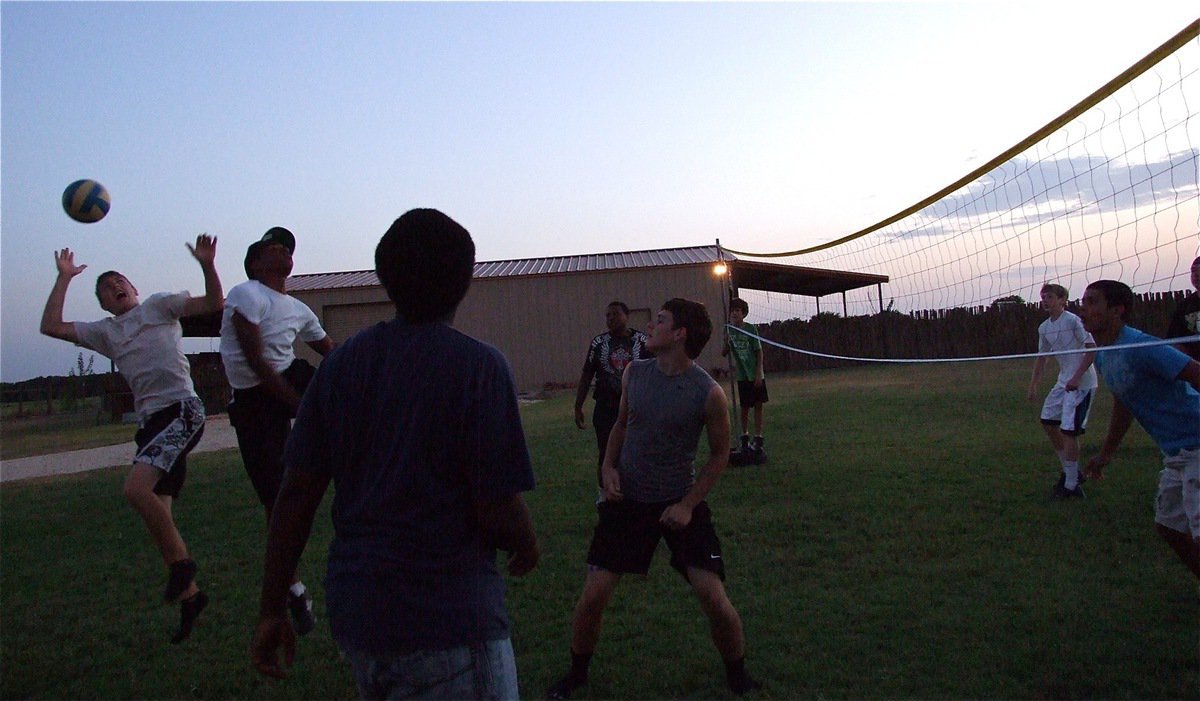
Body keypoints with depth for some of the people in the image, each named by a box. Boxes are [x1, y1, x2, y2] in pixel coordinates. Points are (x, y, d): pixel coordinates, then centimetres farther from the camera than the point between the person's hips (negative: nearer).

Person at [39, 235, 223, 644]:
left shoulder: (159, 305, 10)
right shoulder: (104, 331, 22)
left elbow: (214, 303, 0)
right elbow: (51, 326, 15)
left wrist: (207, 265, -16)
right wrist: (64, 278, 17)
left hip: (182, 409, -6)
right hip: (151, 420, 6)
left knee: (136, 489, -25)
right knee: (157, 516, 4)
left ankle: (180, 563, -8)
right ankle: (188, 595, 16)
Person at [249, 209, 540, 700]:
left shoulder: (342, 362, 2)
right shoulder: (478, 365, -14)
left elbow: (296, 493, 1)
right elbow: (498, 511, -16)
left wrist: (271, 610, 8)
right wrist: (527, 546, 6)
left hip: (352, 612, 7)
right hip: (447, 621, -6)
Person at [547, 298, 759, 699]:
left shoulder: (709, 393, -16)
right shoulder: (634, 374, -4)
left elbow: (720, 451, -3)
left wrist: (688, 504, -9)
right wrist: (609, 466, -3)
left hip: (680, 501, -3)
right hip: (627, 499, 3)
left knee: (712, 596, -9)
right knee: (593, 595, 0)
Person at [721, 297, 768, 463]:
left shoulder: (750, 328, -10)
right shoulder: (729, 330, 0)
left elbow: (759, 352, -8)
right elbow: (724, 353, 0)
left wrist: (758, 374, -13)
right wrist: (727, 341, -21)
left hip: (755, 375, -2)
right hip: (742, 376, 2)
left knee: (758, 405, 1)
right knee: (745, 407, 9)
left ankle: (758, 439, 8)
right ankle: (744, 438, 20)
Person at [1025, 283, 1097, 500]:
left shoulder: (1073, 321, -14)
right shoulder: (1044, 328, 9)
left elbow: (1092, 349, -16)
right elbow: (1042, 357, 18)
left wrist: (1077, 377, -24)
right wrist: (1033, 385, 16)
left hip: (1081, 383, -8)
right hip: (1063, 381, 9)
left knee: (1068, 430, -10)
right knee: (1048, 422, 11)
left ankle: (1071, 485, -2)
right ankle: (1070, 471, 27)